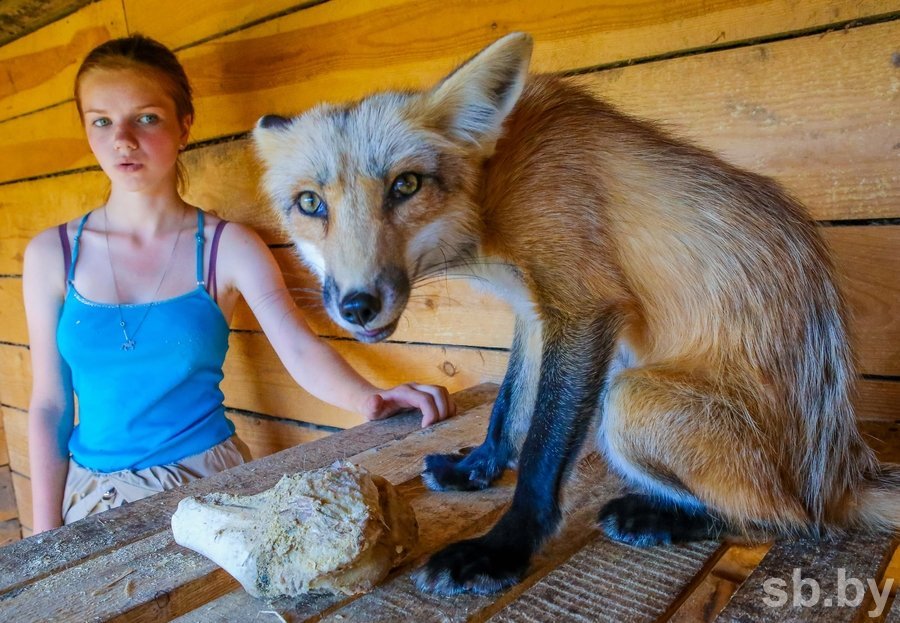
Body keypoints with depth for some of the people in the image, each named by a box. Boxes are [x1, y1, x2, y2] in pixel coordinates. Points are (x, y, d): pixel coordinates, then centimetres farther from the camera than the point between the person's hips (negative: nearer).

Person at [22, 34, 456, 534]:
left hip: (208, 480, -2)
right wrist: (46, 536, -1)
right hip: (94, 492, 2)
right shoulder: (51, 255, -3)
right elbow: (49, 403, 0)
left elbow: (300, 350, -18)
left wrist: (367, 398, -37)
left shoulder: (228, 247, -8)